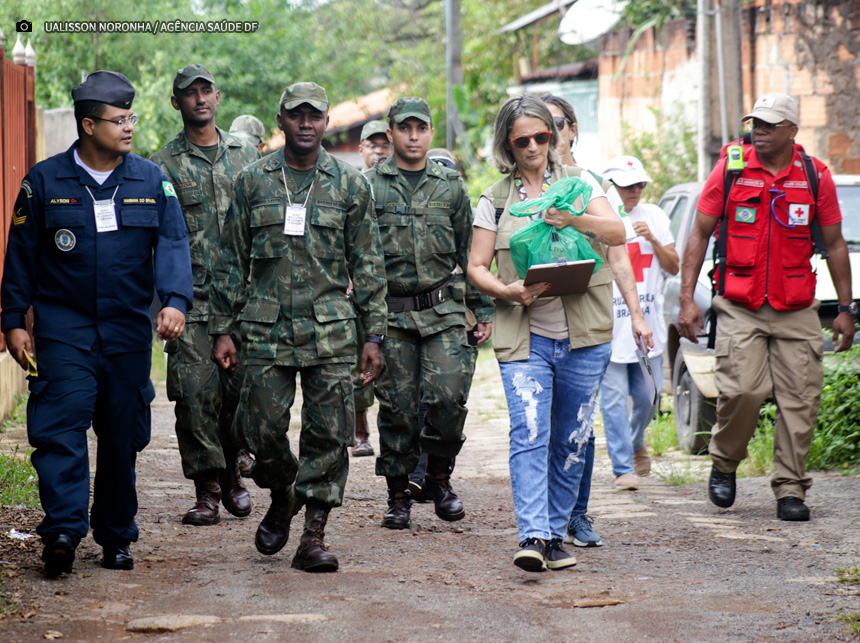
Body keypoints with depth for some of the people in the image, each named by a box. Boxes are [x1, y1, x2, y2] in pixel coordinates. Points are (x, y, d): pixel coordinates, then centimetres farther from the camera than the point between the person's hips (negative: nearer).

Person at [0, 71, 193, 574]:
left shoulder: (151, 181, 5)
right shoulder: (45, 181, 1)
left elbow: (173, 245, -3)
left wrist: (176, 301, -20)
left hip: (129, 329, 2)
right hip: (63, 326, -2)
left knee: (123, 434, 6)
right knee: (62, 423, -15)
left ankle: (117, 536, 17)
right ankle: (64, 529, -20)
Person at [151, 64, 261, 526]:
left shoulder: (245, 155, 13)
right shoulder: (164, 166, 3)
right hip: (192, 300, -2)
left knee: (241, 388, 2)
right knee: (196, 393, -6)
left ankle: (231, 473, 21)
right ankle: (207, 488, 1)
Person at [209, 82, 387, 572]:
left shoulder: (350, 184, 6)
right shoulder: (253, 181, 7)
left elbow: (368, 265, 8)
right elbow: (232, 261, 10)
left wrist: (374, 335, 2)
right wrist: (223, 329, 5)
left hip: (331, 330, 0)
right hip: (266, 329, 1)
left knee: (328, 434, -4)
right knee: (262, 428, -1)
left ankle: (314, 535, 3)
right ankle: (283, 497, 28)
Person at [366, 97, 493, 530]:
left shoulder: (451, 187, 11)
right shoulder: (369, 186, 5)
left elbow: (470, 253, 16)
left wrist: (483, 309, 12)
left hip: (443, 310, 1)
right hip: (390, 312, -1)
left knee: (448, 396, -12)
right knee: (396, 406, 0)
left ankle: (438, 477, 9)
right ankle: (398, 494, 13)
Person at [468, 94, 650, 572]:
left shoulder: (579, 182, 8)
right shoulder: (495, 201, 9)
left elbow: (616, 233, -5)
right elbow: (477, 267, 7)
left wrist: (575, 219, -24)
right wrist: (507, 291, -13)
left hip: (584, 334, 1)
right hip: (524, 337, -1)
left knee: (572, 439, 6)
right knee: (529, 434, -16)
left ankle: (556, 535, 16)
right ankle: (533, 537, -22)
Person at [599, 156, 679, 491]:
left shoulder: (654, 216, 11)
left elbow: (673, 267, 10)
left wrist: (653, 239, -7)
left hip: (649, 323, 3)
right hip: (609, 324, -3)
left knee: (647, 396, 6)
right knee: (614, 397, -7)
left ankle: (636, 442, 35)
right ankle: (623, 467, -1)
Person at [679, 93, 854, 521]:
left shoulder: (815, 176, 4)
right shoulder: (730, 170, 1)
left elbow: (834, 244, 11)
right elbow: (699, 235, 5)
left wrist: (846, 308, 9)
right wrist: (687, 299, -2)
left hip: (797, 310, 2)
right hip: (739, 308, -2)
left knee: (799, 400, -3)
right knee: (742, 390, -15)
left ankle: (790, 490, 8)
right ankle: (724, 464, 11)